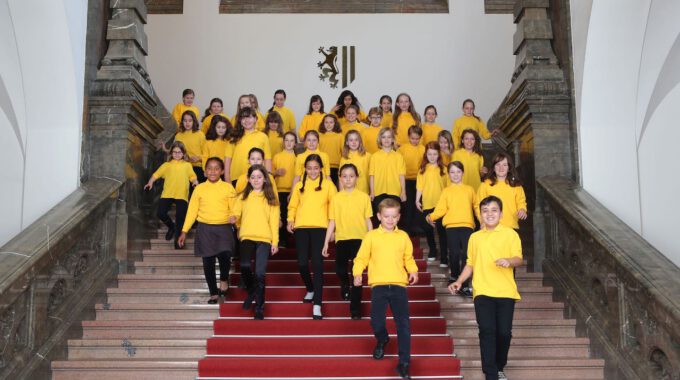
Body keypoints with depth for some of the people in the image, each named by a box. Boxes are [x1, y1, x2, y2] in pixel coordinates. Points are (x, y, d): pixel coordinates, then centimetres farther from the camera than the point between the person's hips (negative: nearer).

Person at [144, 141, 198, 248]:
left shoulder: (187, 165, 13)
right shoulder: (167, 165, 13)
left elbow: (192, 177, 9)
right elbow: (156, 174, 9)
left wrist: (195, 182, -12)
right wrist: (150, 182, -8)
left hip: (182, 195, -1)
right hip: (167, 194, 1)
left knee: (180, 218, -2)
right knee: (160, 213, -11)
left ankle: (178, 242, 10)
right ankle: (171, 227, 21)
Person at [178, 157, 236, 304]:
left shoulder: (228, 188, 3)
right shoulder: (199, 188, 6)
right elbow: (192, 211, 8)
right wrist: (184, 231, 5)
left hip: (224, 228, -2)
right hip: (205, 229, 2)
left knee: (225, 255, -23)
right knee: (208, 262, 4)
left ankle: (224, 280, 7)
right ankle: (214, 293, 18)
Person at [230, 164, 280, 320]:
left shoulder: (270, 198, 9)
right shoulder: (243, 196, 14)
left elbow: (274, 221, 6)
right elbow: (236, 213, 10)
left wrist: (275, 242, 1)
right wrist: (234, 218, -14)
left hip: (264, 239, -1)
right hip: (247, 237, 1)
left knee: (260, 273, -8)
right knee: (245, 266, -22)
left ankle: (259, 307, 8)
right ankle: (251, 292, 8)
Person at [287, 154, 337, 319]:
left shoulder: (328, 185, 8)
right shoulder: (299, 186, 15)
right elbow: (292, 205, 16)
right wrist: (290, 220, -1)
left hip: (320, 227, -2)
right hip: (301, 227, 3)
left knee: (317, 264, -9)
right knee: (302, 263, -1)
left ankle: (317, 305, -8)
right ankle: (310, 290, 31)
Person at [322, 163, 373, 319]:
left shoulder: (364, 197, 4)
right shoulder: (336, 198, 6)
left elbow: (368, 221, 6)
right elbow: (332, 222, 7)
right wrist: (326, 243, 3)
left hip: (359, 238, -1)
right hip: (342, 238, 1)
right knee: (340, 269, -10)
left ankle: (355, 309, 9)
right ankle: (345, 284, 28)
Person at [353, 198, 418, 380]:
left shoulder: (403, 236, 9)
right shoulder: (371, 236, 4)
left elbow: (409, 258, 14)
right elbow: (361, 257, 4)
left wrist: (413, 271, -4)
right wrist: (357, 273, -12)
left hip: (399, 285, 1)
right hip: (379, 285, -1)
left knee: (403, 324, -3)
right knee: (376, 321, -2)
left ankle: (404, 363, 3)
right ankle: (382, 341, 35)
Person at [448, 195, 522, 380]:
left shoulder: (510, 234, 3)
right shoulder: (475, 237, 13)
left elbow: (518, 258, -5)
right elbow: (470, 263, 20)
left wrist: (509, 261, -26)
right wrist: (459, 281, 9)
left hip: (505, 291, -1)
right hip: (482, 291, 1)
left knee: (504, 332, 1)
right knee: (487, 331, -7)